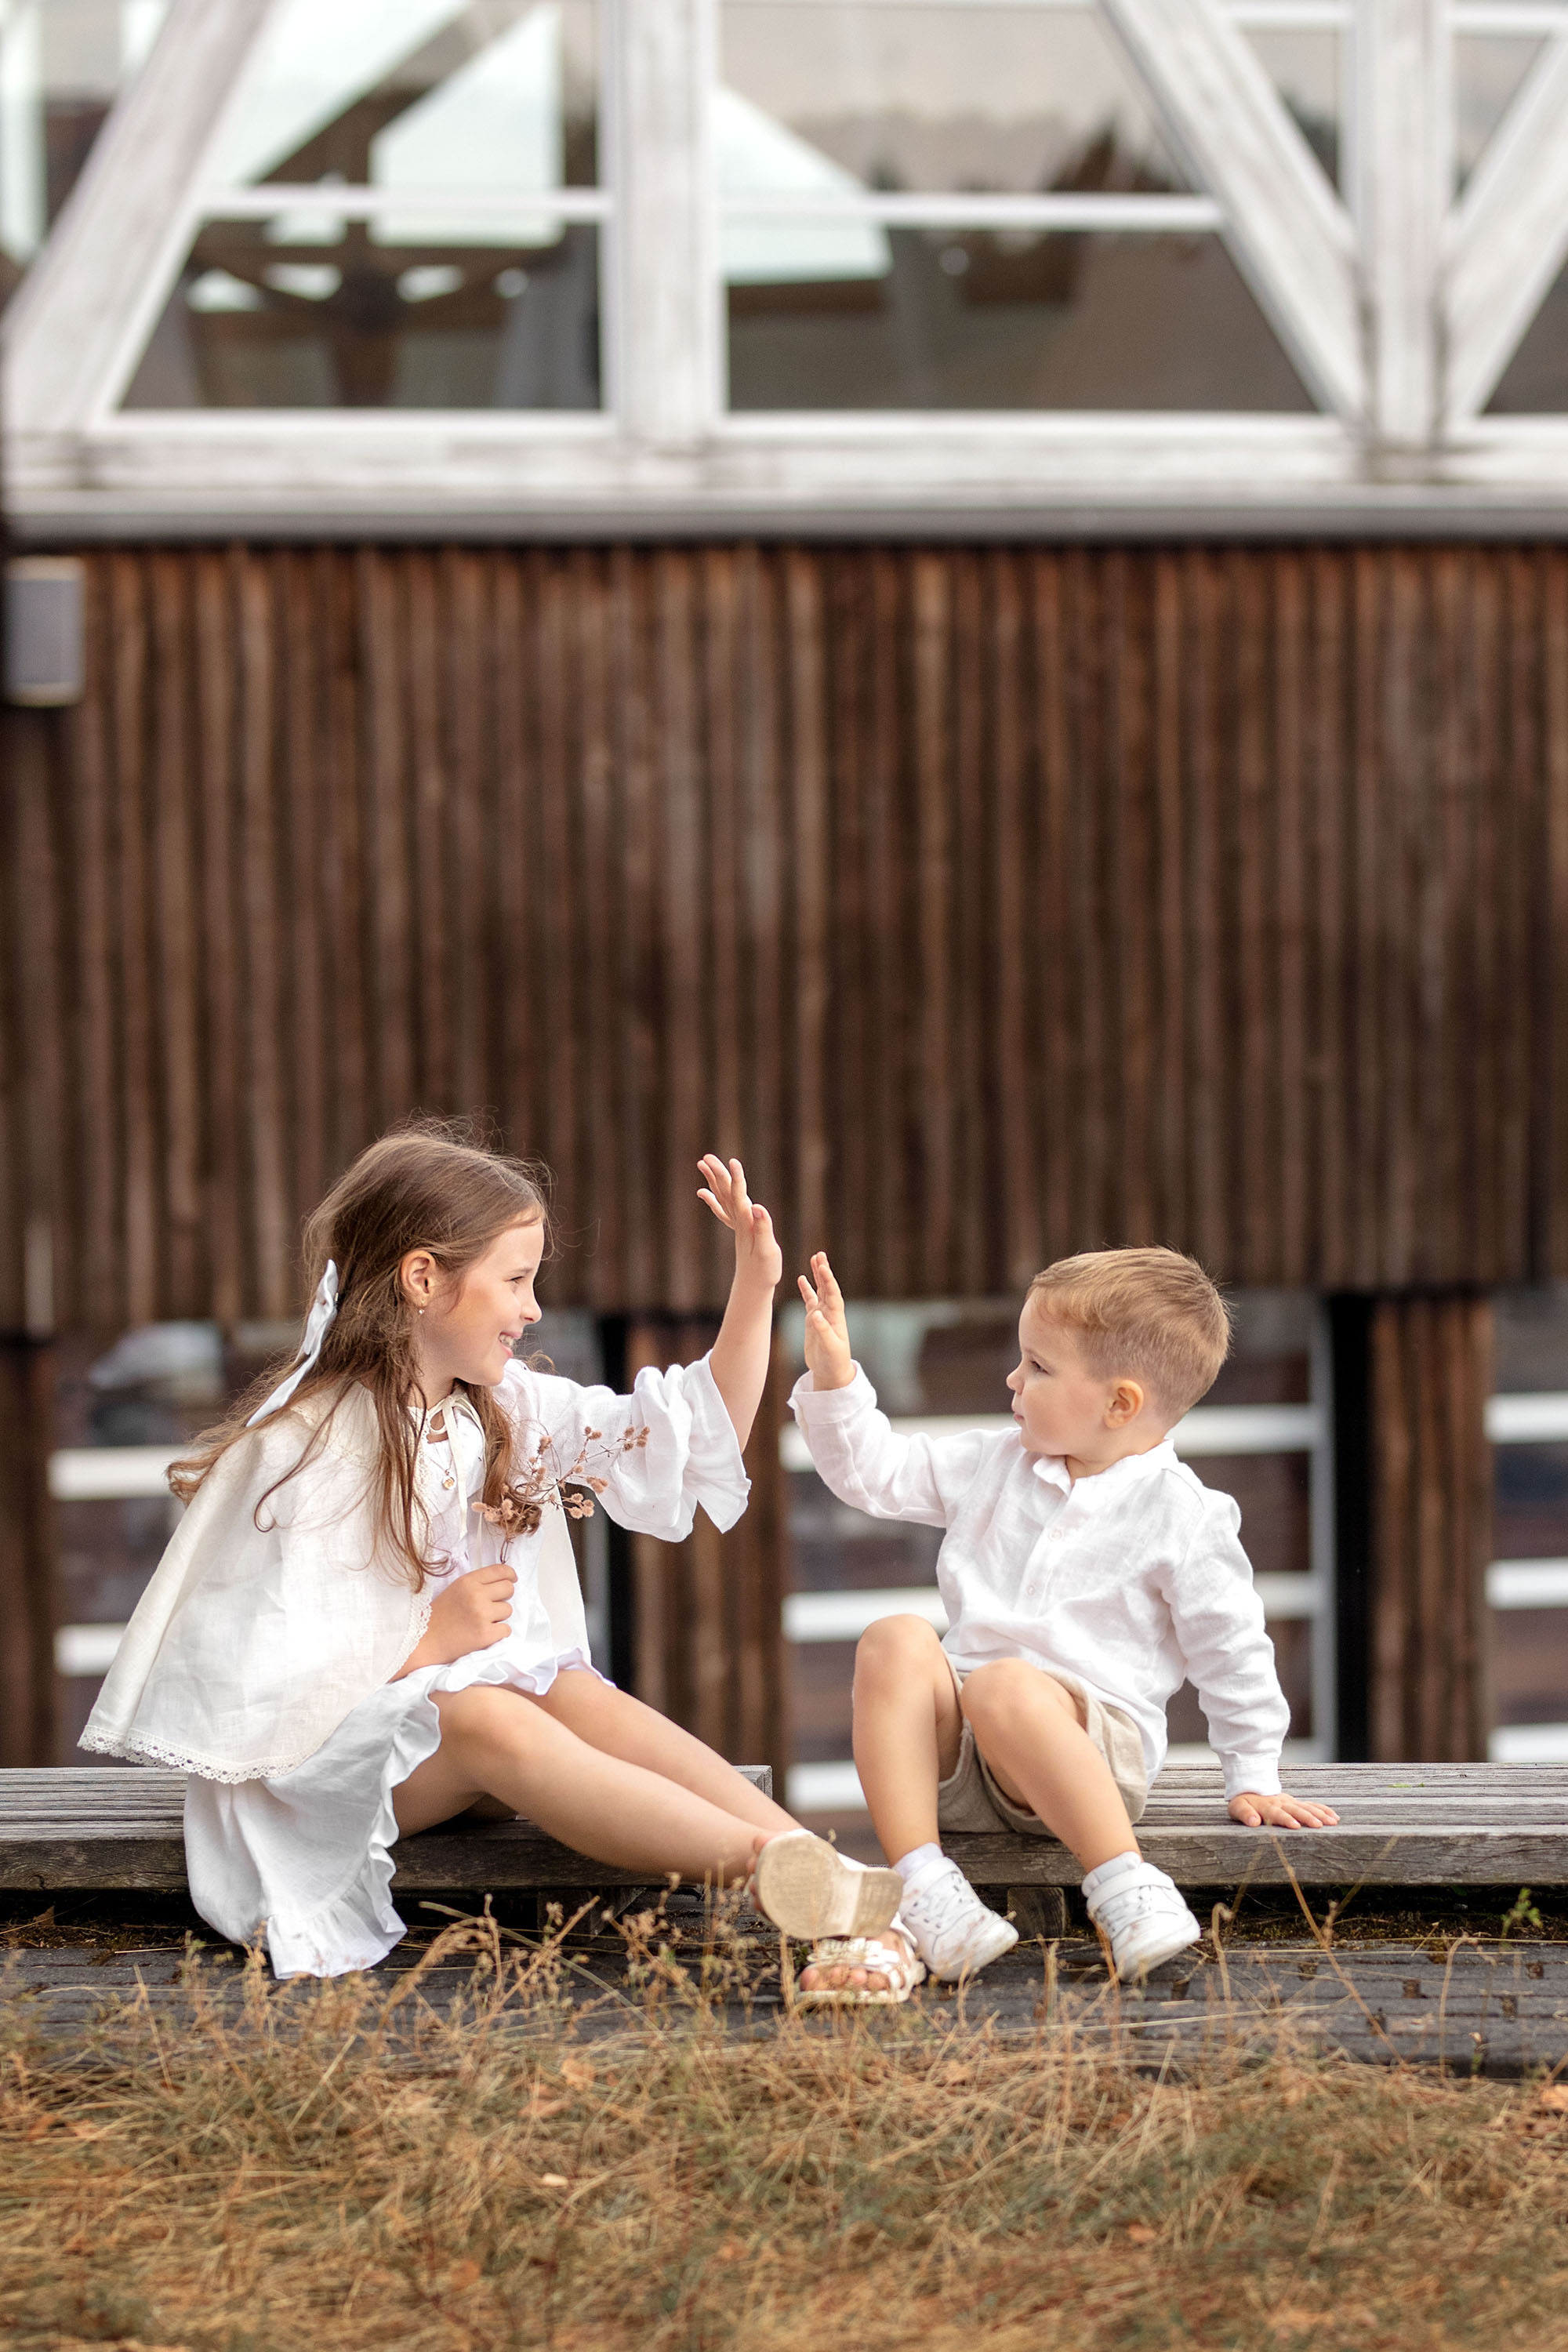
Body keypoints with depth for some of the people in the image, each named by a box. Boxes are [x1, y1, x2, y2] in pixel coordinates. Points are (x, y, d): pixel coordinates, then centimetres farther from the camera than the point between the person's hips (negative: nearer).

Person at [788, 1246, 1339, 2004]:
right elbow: (876, 1473, 20)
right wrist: (835, 1379, 7)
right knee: (894, 1641, -26)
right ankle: (923, 1897, -38)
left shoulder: (1181, 1514, 0)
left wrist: (1253, 1779, 4)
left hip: (1089, 1739, -5)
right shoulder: (996, 1466, 17)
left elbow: (1231, 1652, 3)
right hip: (952, 1759, 5)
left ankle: (1124, 1886, -40)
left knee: (1003, 1686, -38)